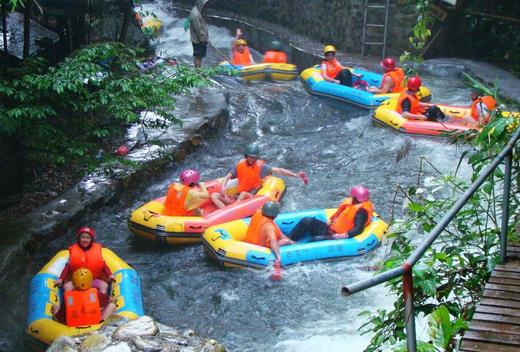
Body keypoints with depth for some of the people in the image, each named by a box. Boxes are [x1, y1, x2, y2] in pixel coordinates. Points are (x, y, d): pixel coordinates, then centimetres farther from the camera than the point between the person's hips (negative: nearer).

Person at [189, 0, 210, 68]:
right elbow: (198, 29, -23)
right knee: (198, 57, -1)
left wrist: (205, 38, 19)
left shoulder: (199, 11, 7)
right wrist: (203, 39, -17)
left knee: (199, 56, 17)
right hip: (198, 40, -9)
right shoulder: (195, 14, -25)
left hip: (201, 39, 9)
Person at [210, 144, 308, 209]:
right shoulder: (240, 165, 7)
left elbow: (278, 170, -8)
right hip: (238, 198, 4)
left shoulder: (261, 166, -2)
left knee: (244, 194, -37)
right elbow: (227, 177, 10)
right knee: (214, 196, -12)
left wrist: (296, 175, -16)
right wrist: (222, 188, -11)